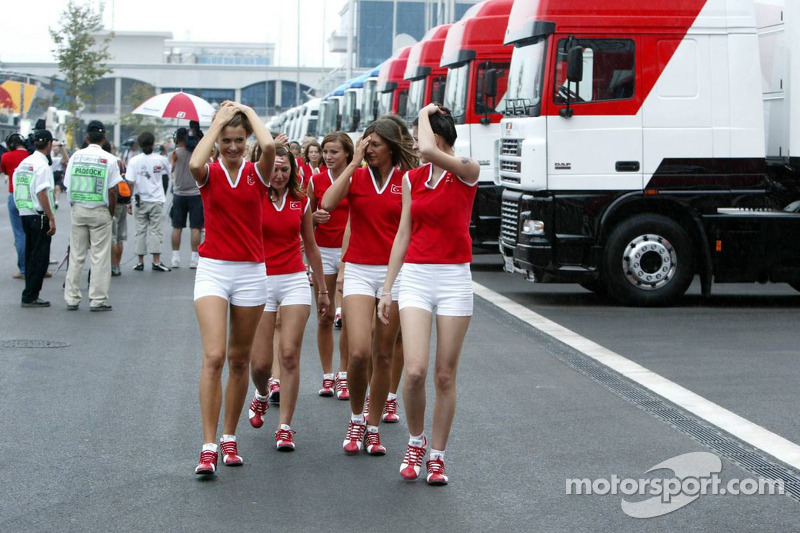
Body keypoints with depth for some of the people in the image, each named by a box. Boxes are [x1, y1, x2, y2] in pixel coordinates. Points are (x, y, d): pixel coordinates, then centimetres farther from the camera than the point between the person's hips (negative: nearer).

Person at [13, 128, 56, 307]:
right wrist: (51, 218, -18)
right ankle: (30, 296, -4)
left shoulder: (23, 163, 12)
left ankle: (30, 296, 18)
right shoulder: (42, 165, -13)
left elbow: (16, 189, 15)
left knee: (31, 255, 15)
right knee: (40, 257, -3)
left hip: (24, 213, 9)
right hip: (38, 215, -9)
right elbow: (41, 193, -20)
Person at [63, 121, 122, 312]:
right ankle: (98, 299, 3)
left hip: (77, 210, 3)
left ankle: (71, 299, 12)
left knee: (76, 256, 9)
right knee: (100, 257, 3)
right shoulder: (109, 159, -7)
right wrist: (112, 213, 5)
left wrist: (74, 206, 13)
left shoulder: (76, 156, 1)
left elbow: (68, 186, 3)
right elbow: (112, 191, -8)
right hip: (100, 212, -3)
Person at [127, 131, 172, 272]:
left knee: (141, 231, 8)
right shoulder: (160, 159, -3)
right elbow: (170, 170, 15)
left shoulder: (134, 160, -5)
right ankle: (156, 262, -4)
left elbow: (130, 182, -10)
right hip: (156, 200, 0)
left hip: (141, 201, 0)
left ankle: (140, 262, 10)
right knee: (155, 230, 1)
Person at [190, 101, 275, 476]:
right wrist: (218, 121, -14)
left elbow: (269, 145, -21)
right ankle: (208, 447, -15)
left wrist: (248, 112, -5)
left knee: (239, 360, 10)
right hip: (213, 269, -2)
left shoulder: (257, 173, 2)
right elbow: (194, 164, -26)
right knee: (213, 356, -15)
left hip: (251, 272, 2)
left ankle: (229, 437, 23)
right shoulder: (209, 174, 0)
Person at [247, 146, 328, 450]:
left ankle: (285, 426, -2)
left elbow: (310, 247, 17)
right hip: (261, 281, -2)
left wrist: (322, 289, 21)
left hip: (295, 281, 2)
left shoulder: (301, 202, 8)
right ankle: (261, 396, 35)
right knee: (260, 362, -2)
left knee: (290, 354, -10)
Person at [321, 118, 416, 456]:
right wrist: (354, 162, -12)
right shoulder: (356, 176, 3)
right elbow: (327, 204, -15)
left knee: (383, 356, 5)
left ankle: (373, 428, 17)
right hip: (359, 271, 0)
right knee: (358, 352, -13)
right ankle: (356, 420, 10)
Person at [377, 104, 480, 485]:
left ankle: (436, 456, 15)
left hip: (454, 278, -3)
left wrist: (426, 114, -8)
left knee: (445, 376, 2)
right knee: (415, 370, -12)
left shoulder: (467, 172, -6)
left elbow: (429, 150, -26)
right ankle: (415, 442, 12)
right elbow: (403, 234, 12)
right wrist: (386, 289, 10)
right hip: (415, 276, 3)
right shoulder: (412, 178, 9)